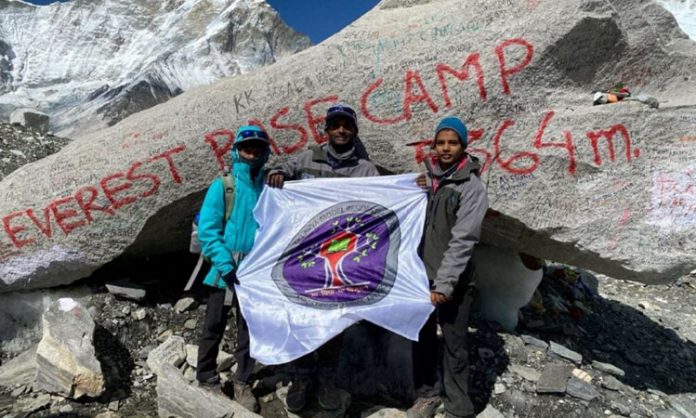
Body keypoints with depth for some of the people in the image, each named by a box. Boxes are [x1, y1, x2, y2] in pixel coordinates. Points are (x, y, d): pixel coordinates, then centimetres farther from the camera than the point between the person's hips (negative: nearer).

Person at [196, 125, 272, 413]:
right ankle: (207, 381, 29)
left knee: (249, 330, 12)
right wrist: (225, 265, -17)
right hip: (225, 270, -2)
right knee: (213, 328, 10)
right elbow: (207, 228, -8)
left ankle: (243, 384, 28)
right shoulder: (222, 185, -4)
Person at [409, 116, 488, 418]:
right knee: (423, 338, 17)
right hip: (423, 274, 6)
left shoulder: (472, 187, -11)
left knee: (454, 345, 6)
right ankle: (428, 394, 38)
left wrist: (444, 283, -23)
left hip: (454, 282, -5)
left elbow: (462, 240, -18)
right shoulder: (427, 177, 5)